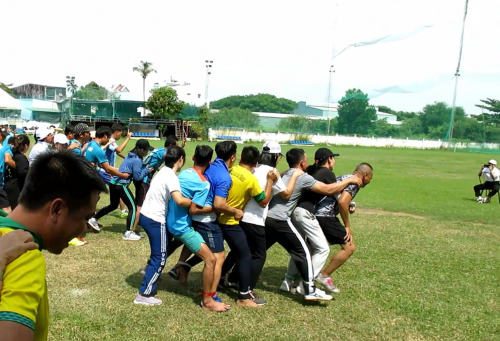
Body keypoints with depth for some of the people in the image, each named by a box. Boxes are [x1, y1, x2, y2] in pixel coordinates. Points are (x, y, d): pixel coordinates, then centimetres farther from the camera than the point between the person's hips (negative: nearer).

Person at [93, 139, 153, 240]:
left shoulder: (131, 155, 13)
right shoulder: (137, 160, -15)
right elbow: (137, 177, -12)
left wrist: (145, 168, 8)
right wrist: (147, 170, -2)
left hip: (114, 182, 10)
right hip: (121, 185, -10)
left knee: (113, 205, 27)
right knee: (133, 207, -4)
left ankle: (94, 219, 33)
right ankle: (128, 233, -5)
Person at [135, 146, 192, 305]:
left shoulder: (164, 171, 9)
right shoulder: (171, 176, -20)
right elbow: (179, 200, -35)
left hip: (146, 215, 9)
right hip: (155, 220, -9)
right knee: (160, 258, 0)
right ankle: (144, 295, 5)